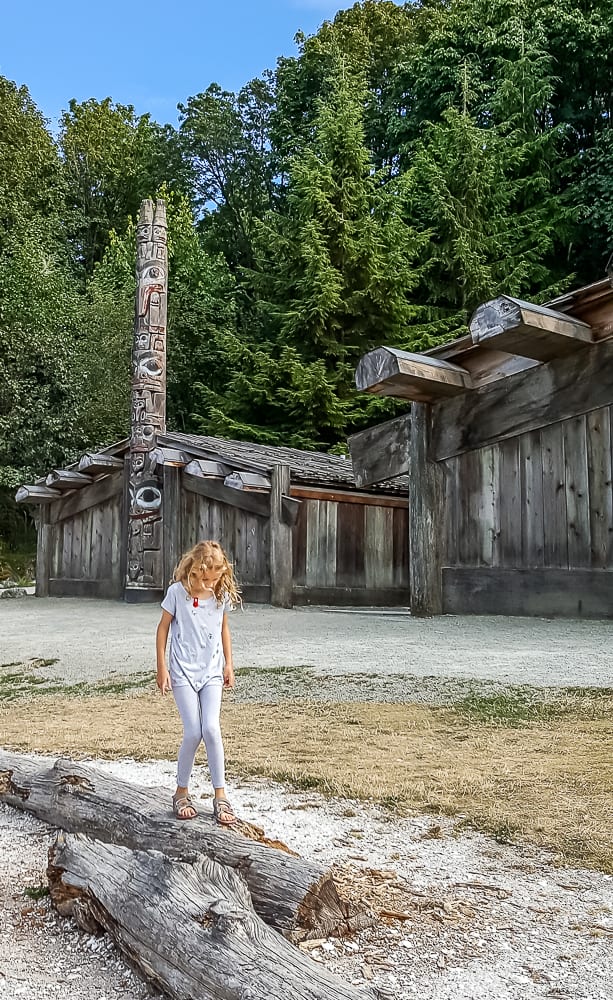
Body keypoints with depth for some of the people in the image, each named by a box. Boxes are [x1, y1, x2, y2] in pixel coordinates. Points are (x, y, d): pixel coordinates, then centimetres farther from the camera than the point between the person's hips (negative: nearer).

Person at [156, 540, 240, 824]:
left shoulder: (222, 594, 0)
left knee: (211, 729, -10)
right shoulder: (177, 592, -10)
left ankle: (220, 795, 1)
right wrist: (162, 668, -3)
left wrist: (228, 664, 12)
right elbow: (163, 627, -2)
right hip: (183, 671, -2)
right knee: (193, 733, -8)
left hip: (212, 671, 2)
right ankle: (182, 792, 14)